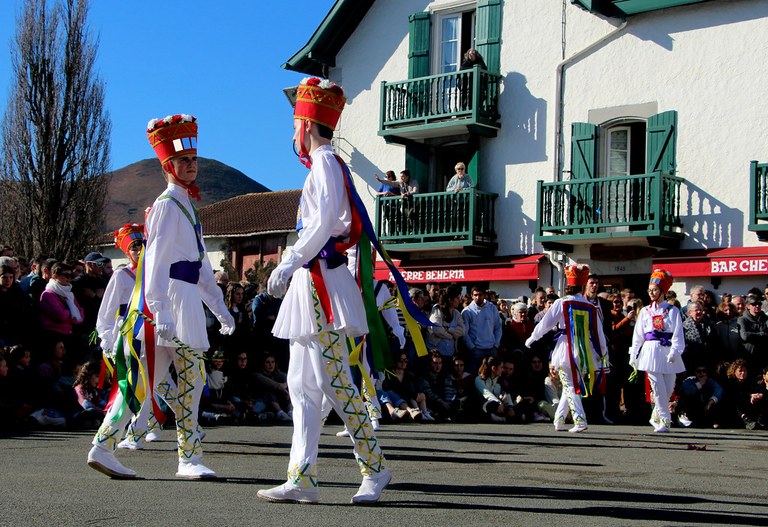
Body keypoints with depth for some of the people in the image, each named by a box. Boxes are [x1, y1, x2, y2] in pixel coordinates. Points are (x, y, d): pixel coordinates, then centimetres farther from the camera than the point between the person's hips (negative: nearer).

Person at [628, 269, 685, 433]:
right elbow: (638, 335, 12)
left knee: (668, 388, 2)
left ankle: (656, 417, 21)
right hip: (651, 351, 0)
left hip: (668, 352, 0)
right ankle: (665, 420, -3)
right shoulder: (645, 312, 10)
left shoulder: (672, 311, 4)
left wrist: (674, 352, -16)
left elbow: (677, 334, -2)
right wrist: (633, 356, 9)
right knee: (658, 388, -7)